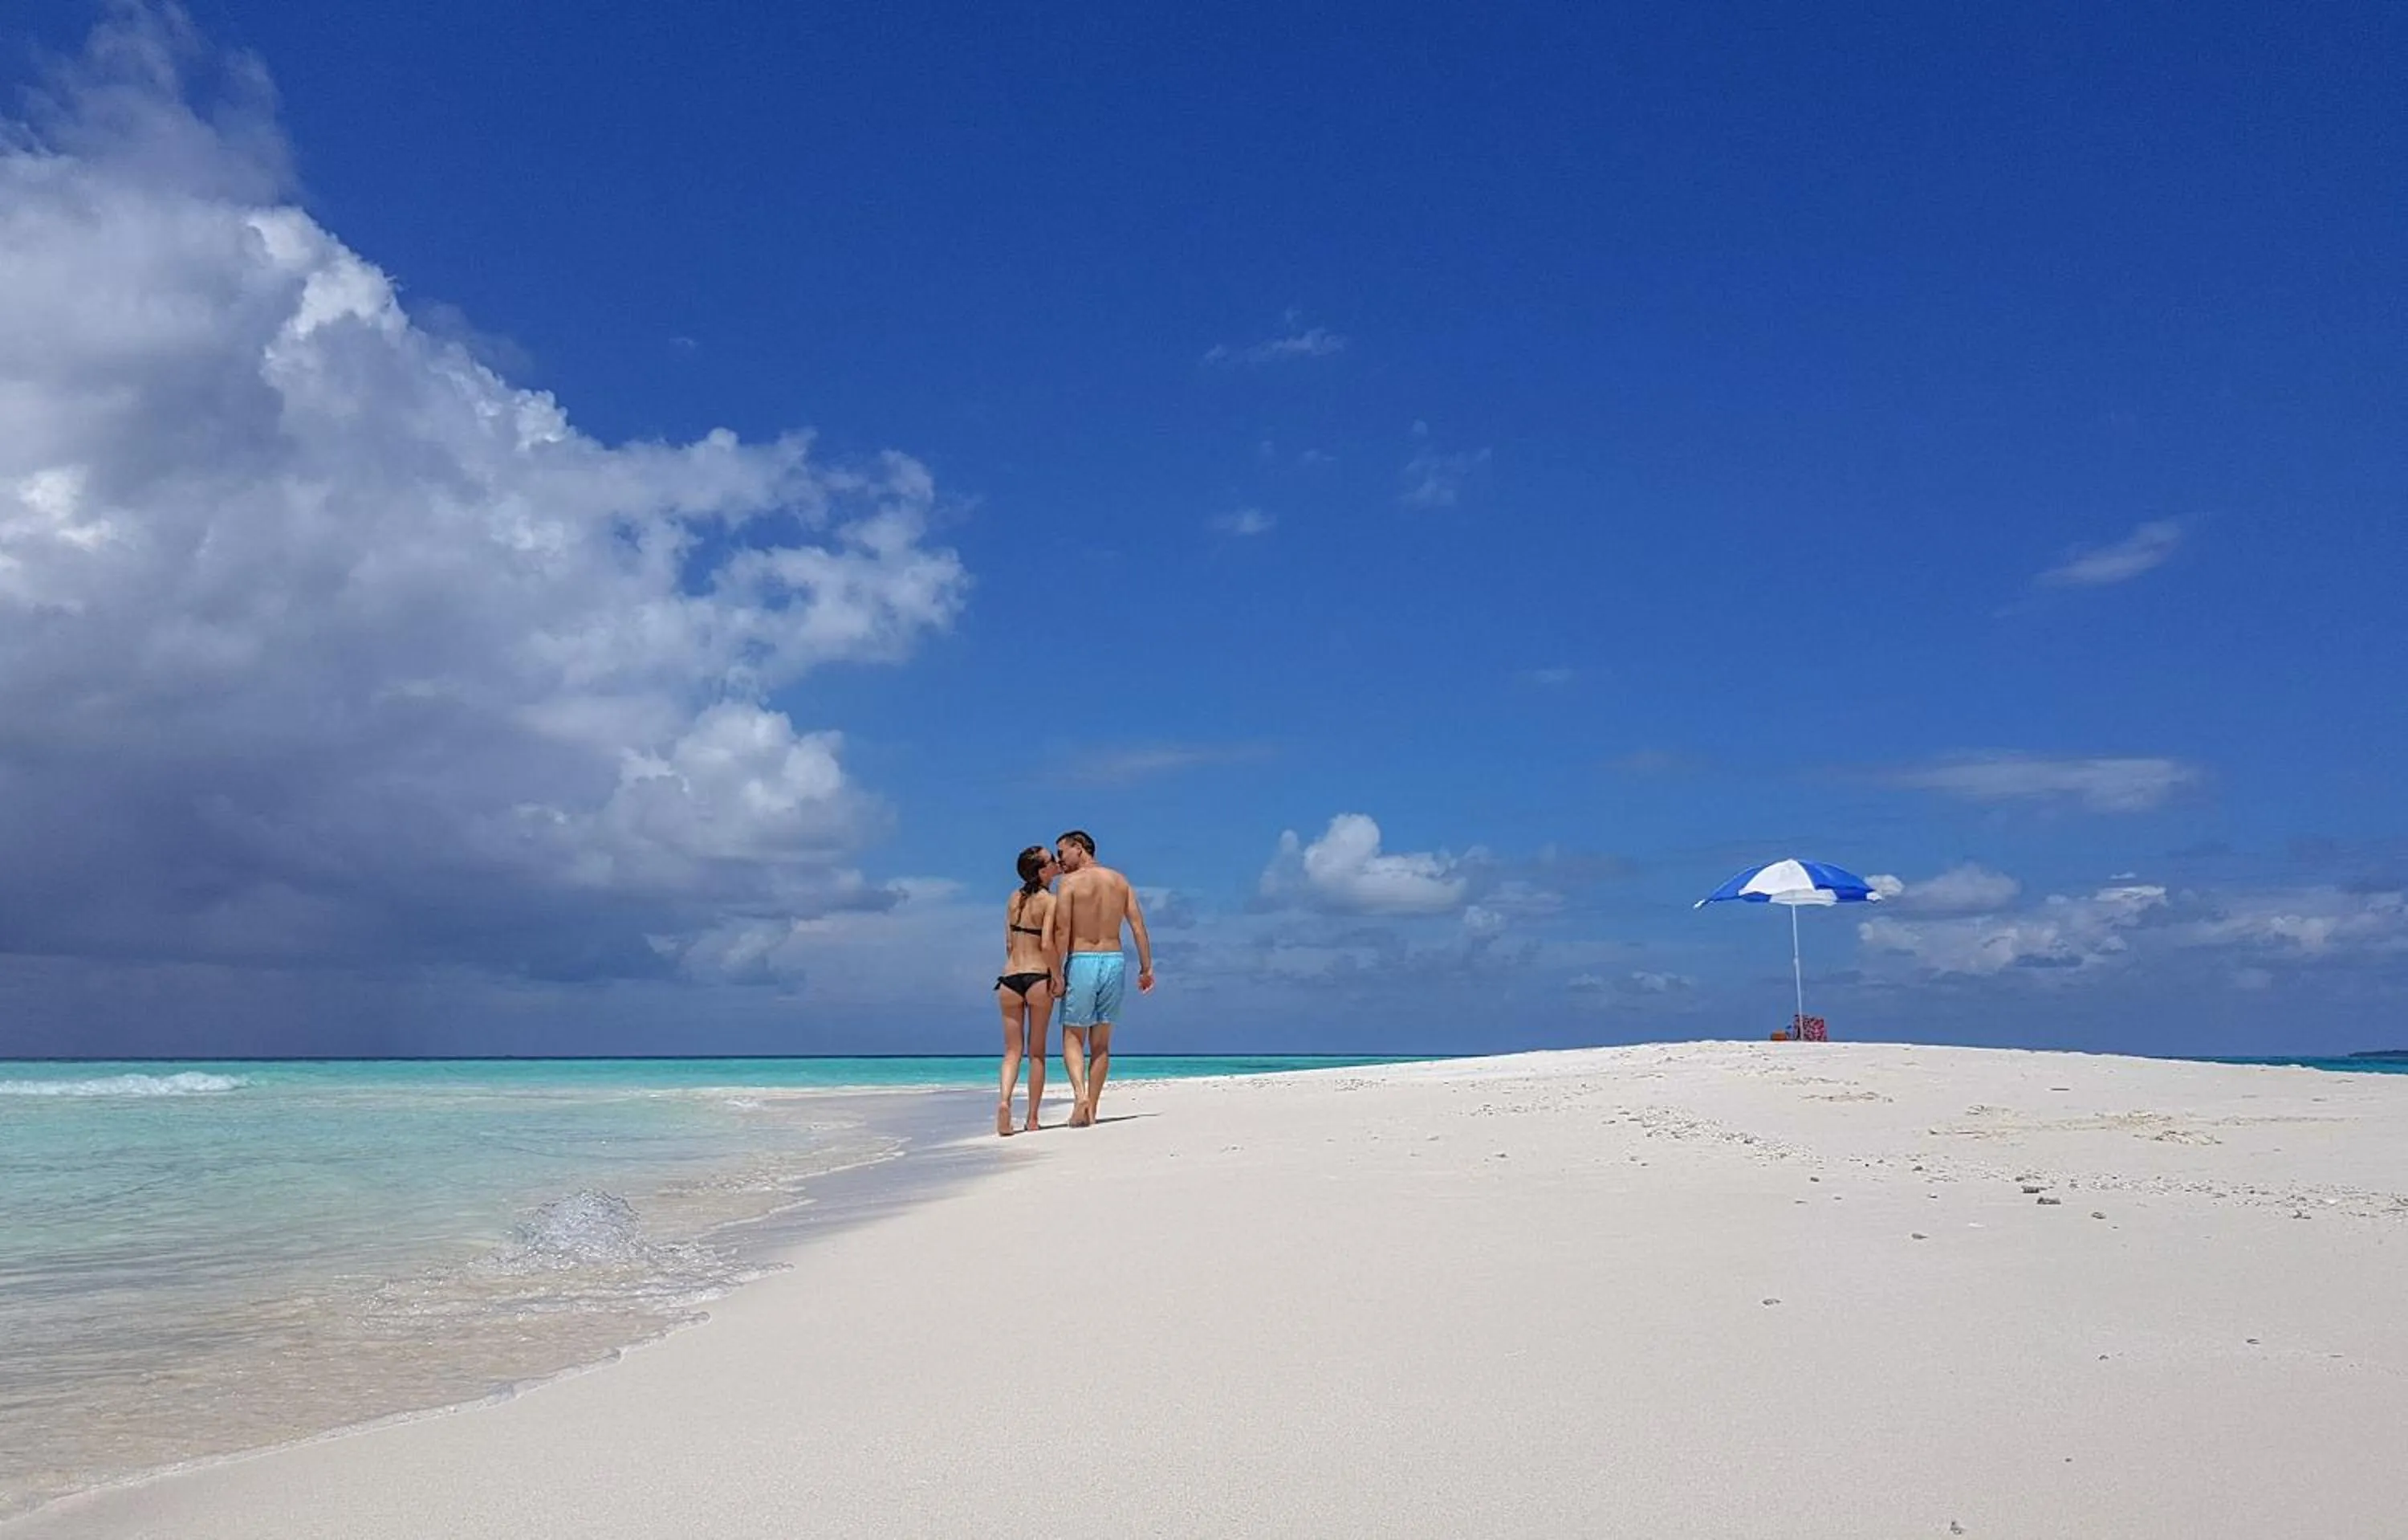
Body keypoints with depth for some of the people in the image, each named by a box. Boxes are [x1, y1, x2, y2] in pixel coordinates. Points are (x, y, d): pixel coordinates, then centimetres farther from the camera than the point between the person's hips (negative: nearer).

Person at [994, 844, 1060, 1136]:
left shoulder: (1013, 898, 10)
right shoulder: (1049, 901, -8)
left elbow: (1009, 943, 12)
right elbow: (1047, 944, -17)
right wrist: (1056, 977, -7)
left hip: (1010, 977, 4)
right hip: (1038, 978, -4)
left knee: (1013, 1051, 8)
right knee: (1037, 1052, 7)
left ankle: (1004, 1099, -16)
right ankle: (1032, 1118, 8)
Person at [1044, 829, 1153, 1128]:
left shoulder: (1070, 882, -5)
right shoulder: (1120, 881, 10)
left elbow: (1062, 930, -13)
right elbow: (1138, 926, 5)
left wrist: (1056, 972, -11)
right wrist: (1146, 967, 6)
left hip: (1081, 962, -4)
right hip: (1114, 961, 4)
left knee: (1073, 1037, 6)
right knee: (1101, 1042, 12)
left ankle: (1080, 1094, -17)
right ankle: (1091, 1110, 11)